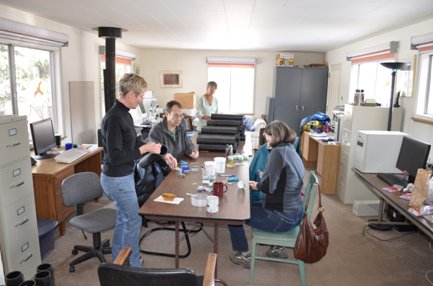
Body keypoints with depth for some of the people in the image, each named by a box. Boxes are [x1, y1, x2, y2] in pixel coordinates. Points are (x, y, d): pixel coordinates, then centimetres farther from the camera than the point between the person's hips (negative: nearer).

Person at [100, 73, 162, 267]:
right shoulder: (114, 118, -25)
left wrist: (161, 152, 10)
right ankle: (133, 266, 21)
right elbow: (115, 157, -27)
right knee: (133, 220, 4)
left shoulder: (124, 114, 5)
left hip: (122, 176, 10)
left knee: (123, 218, 20)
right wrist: (144, 149, -21)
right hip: (117, 179, -9)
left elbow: (134, 142, 17)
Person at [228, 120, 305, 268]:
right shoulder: (292, 151, 9)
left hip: (283, 218, -9)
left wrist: (257, 186, -4)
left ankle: (243, 255, 19)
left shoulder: (278, 152, -18)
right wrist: (265, 178, 8)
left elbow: (269, 187, -22)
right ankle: (276, 248, 35)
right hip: (295, 213, 9)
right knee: (253, 206, 32)